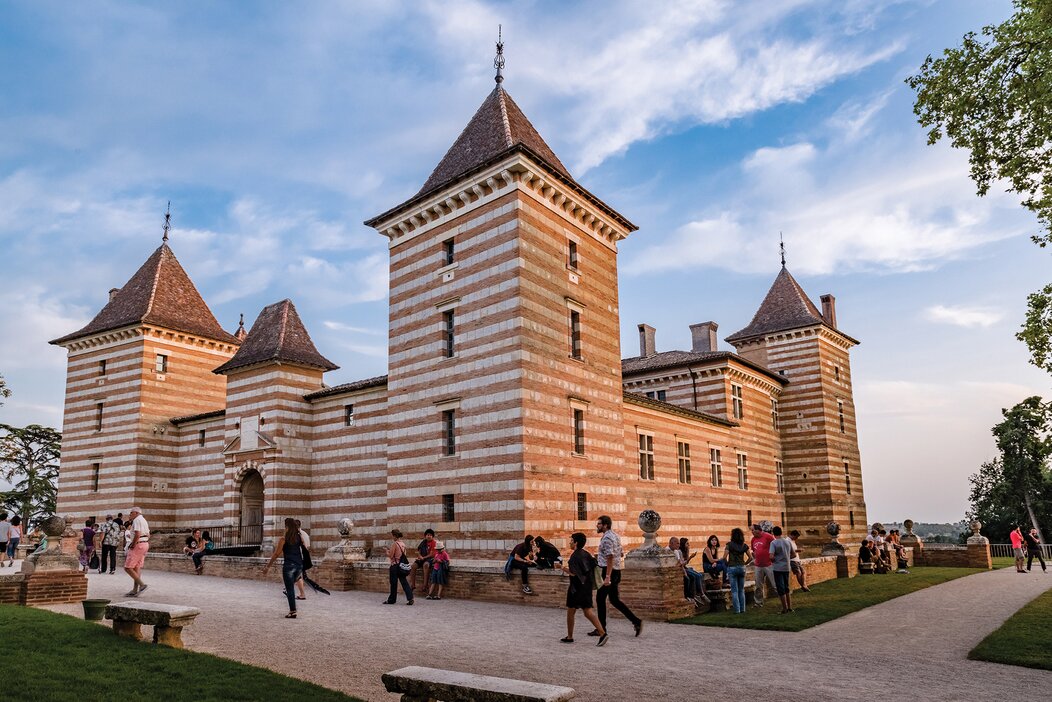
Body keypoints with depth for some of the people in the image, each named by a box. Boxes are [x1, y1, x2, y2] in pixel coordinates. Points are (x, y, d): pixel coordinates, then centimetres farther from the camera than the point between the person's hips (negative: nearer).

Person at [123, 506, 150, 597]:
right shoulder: (144, 520, 20)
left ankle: (142, 584, -12)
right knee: (137, 568, 10)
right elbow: (148, 535, 19)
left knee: (128, 568, -6)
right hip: (145, 544, 10)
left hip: (138, 545, -10)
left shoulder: (137, 520, -11)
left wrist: (133, 545, -14)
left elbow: (137, 534, -22)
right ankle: (134, 590, 10)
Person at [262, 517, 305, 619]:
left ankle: (293, 611, 2)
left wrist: (267, 567, 2)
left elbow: (276, 555, -5)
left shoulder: (283, 539, -6)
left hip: (289, 565, -5)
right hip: (299, 566, 5)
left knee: (290, 589, 2)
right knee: (291, 586, 23)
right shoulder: (300, 538, 5)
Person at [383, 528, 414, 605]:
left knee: (393, 583, 4)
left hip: (395, 565, -7)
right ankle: (410, 598, -7)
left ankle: (392, 599, 15)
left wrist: (387, 550, 6)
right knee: (404, 581, 4)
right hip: (402, 565, 7)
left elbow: (390, 555, -13)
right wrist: (390, 549, 18)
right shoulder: (403, 544, 8)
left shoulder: (394, 543, -14)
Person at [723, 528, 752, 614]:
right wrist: (745, 564, 13)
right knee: (741, 590, 14)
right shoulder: (744, 545, 3)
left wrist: (727, 564, 2)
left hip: (732, 568, -4)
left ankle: (737, 610, 2)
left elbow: (724, 557, -14)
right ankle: (742, 609, 15)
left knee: (734, 590, 2)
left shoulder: (729, 544, -8)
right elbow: (750, 557, 3)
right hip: (742, 568, 4)